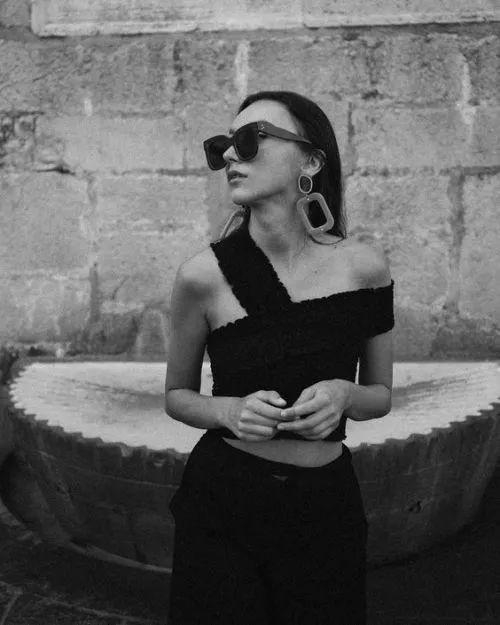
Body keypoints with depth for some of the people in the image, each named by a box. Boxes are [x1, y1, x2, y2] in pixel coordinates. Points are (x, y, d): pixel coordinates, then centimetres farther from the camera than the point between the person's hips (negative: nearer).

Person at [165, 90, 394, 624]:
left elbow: (381, 394, 6)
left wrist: (345, 395, -16)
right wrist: (230, 410, -17)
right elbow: (176, 396, 4)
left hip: (327, 506, 2)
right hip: (221, 505, -1)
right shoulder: (204, 274, -11)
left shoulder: (364, 267, -8)